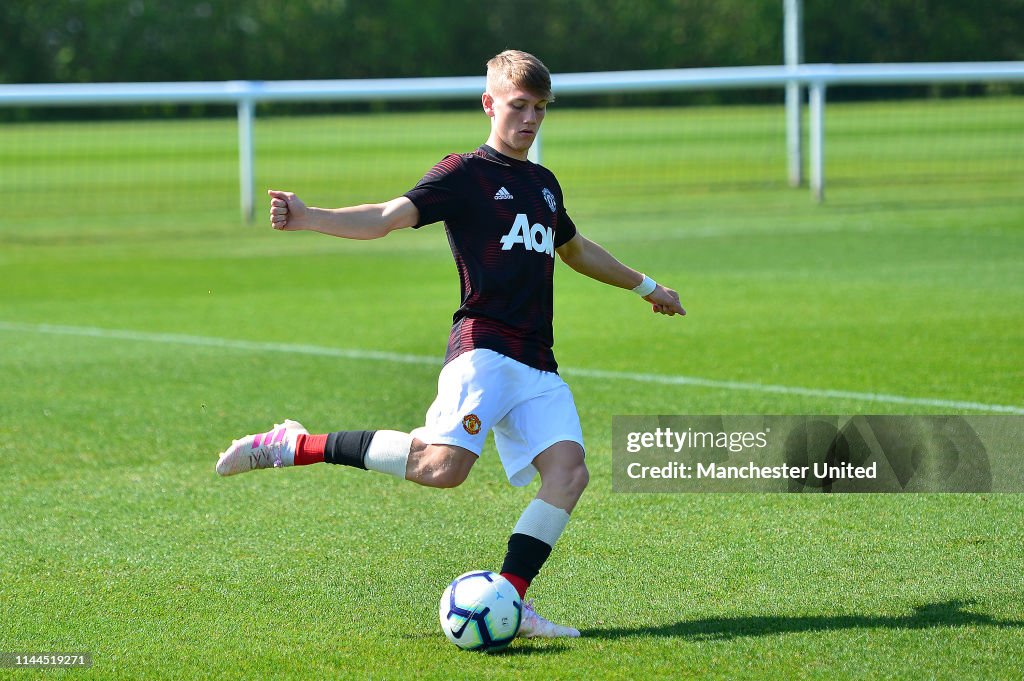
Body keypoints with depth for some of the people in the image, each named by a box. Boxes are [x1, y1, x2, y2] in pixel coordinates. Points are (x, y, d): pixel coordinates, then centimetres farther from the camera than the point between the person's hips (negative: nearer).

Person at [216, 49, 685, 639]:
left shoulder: (544, 184, 24)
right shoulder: (466, 174, 2)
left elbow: (574, 248, 43)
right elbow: (390, 216, -12)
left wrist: (645, 286, 55)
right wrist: (309, 219, -29)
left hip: (538, 367, 7)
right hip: (483, 348, -7)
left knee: (568, 470, -15)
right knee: (443, 465, -27)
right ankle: (296, 446, -13)